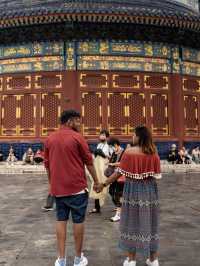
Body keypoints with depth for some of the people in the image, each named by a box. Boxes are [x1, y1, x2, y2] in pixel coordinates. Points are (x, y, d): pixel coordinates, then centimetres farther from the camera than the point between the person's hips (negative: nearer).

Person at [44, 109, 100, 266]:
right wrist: (96, 181, 5)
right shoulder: (77, 137, -9)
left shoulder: (50, 139, 6)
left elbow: (47, 164, 12)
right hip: (77, 187, -4)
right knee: (78, 221, 6)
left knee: (61, 220, 11)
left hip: (57, 187, 5)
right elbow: (89, 162, -6)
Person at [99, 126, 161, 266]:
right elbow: (157, 175, -1)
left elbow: (119, 173, -11)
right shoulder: (154, 153, -4)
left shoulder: (129, 152, -13)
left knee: (133, 222, 9)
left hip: (133, 190, -3)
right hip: (150, 191, 3)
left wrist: (104, 184, -2)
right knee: (150, 222, 14)